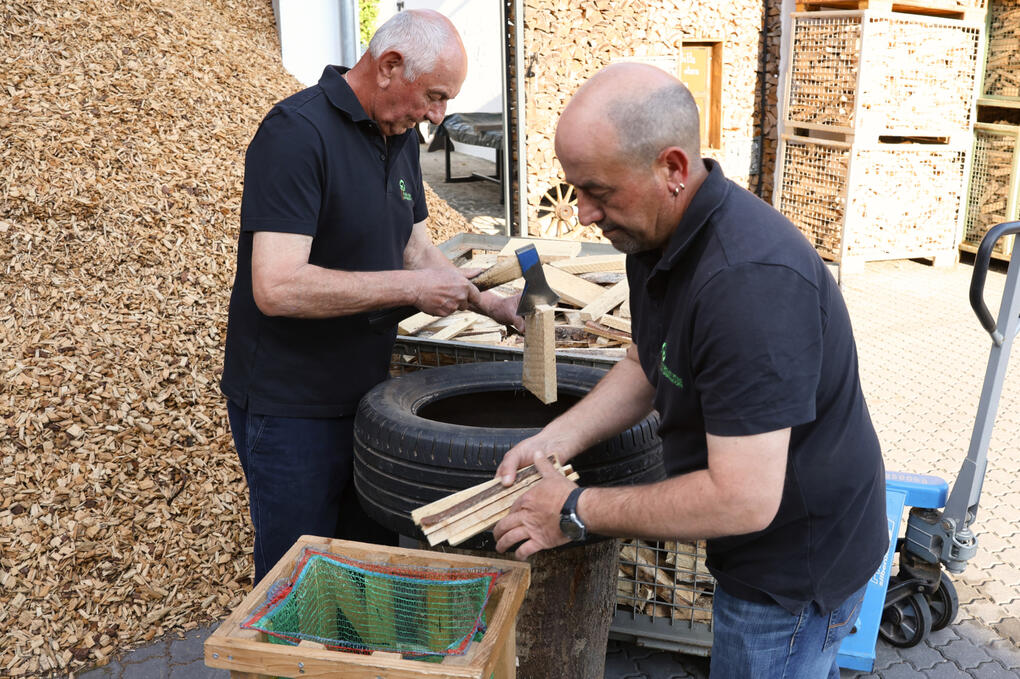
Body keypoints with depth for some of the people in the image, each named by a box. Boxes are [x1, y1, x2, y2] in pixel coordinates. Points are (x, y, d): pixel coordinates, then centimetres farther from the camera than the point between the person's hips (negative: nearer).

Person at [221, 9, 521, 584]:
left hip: (367, 393, 8)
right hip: (290, 407, -7)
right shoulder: (297, 133, -21)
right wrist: (409, 288, -24)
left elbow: (415, 248, 14)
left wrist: (493, 305, 2)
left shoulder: (401, 137, 6)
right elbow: (277, 287, -30)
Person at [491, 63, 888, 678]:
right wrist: (555, 440, -4)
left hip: (797, 568, -8)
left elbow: (743, 499, -35)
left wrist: (577, 511, -23)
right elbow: (647, 366, 10)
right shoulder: (660, 231, -4)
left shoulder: (750, 279, -35)